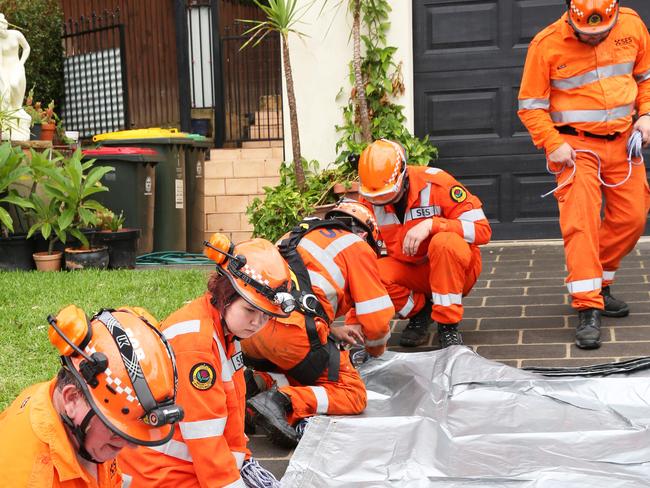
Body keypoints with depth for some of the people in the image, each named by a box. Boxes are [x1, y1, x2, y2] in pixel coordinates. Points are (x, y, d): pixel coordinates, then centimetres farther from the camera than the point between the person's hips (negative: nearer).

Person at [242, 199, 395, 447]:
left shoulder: (302, 235, 32)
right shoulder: (357, 247, 11)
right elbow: (376, 314, 10)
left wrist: (332, 330, 34)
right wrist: (376, 347, 32)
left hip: (250, 330, 8)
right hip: (293, 333, -7)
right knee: (353, 395, 4)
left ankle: (256, 383, -1)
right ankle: (284, 402, -20)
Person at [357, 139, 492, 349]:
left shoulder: (435, 182, -20)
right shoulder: (369, 200, -8)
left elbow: (482, 230, -22)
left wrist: (431, 224, -35)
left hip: (453, 269, -3)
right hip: (410, 271, 3)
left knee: (444, 242, -36)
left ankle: (448, 325, -21)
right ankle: (419, 312, 1)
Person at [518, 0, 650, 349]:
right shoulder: (546, 44, -13)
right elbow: (531, 105, -7)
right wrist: (553, 144, -17)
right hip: (576, 145, -4)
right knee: (580, 222, -13)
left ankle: (597, 287, 25)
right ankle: (588, 309, -11)